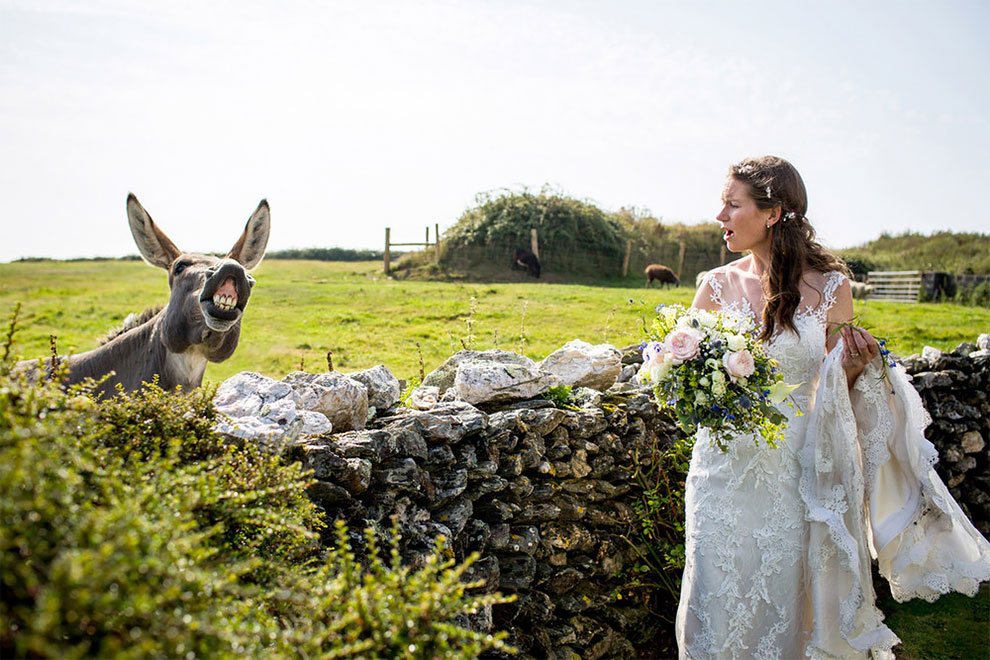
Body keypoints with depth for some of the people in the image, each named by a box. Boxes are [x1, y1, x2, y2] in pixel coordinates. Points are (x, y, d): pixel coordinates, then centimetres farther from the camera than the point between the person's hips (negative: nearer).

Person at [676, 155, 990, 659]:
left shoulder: (829, 287, -3)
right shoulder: (717, 286, 0)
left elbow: (834, 382, 6)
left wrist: (854, 365, -15)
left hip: (793, 471, -1)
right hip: (726, 463, 1)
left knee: (788, 603, 10)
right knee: (720, 605, 9)